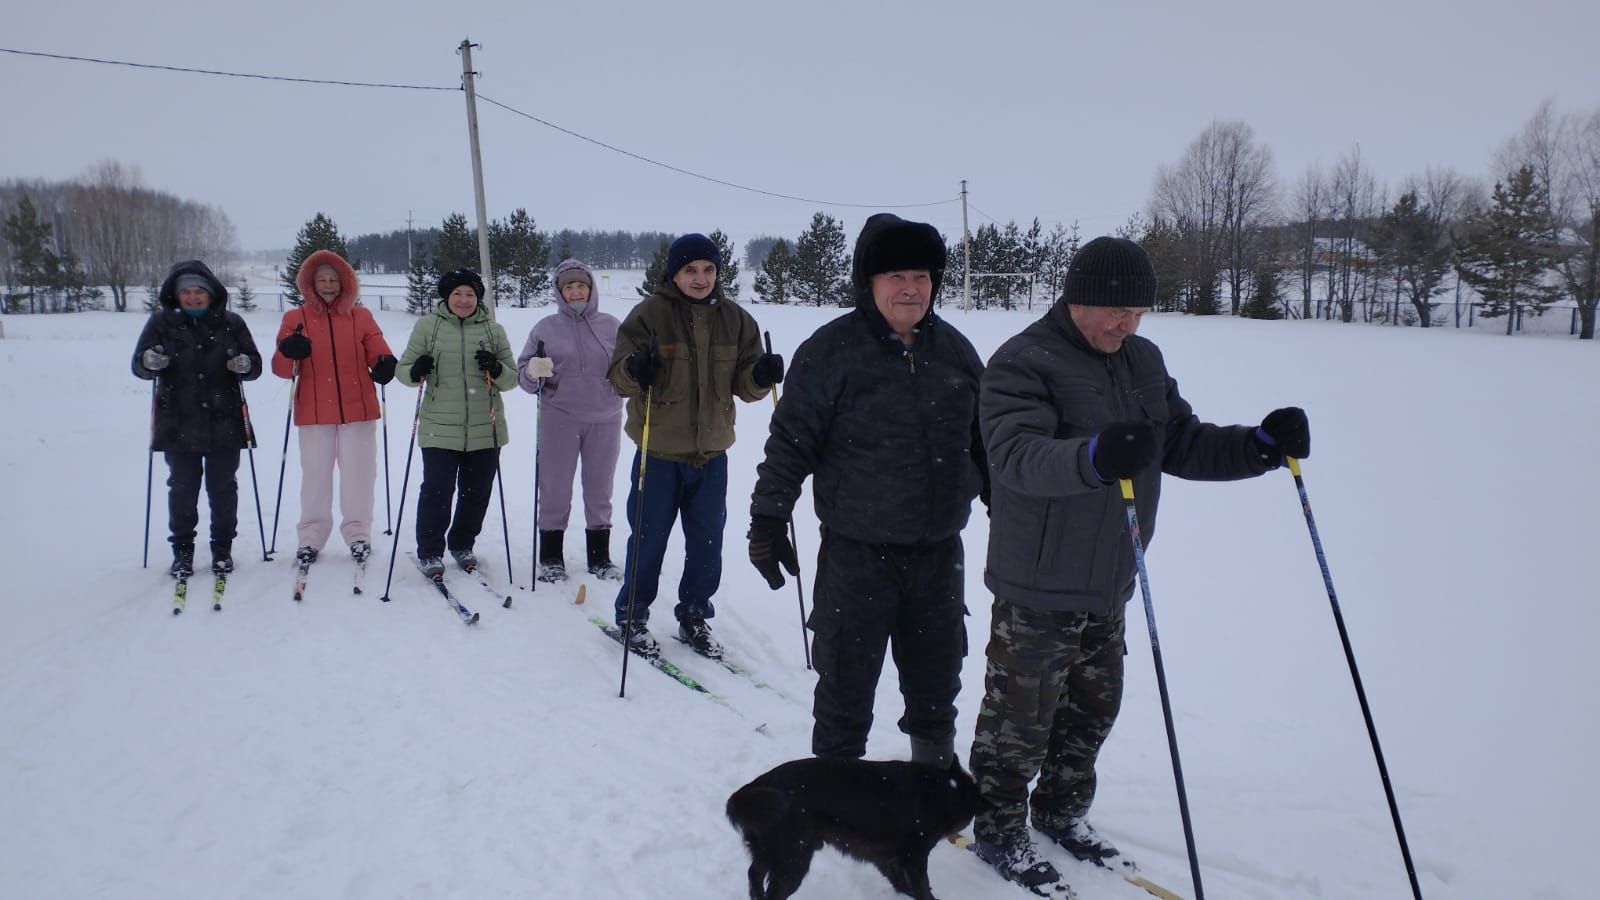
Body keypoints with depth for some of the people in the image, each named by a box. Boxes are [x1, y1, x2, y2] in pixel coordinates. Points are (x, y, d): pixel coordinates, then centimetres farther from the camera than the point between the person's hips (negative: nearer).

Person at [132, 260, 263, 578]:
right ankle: (182, 550, 19)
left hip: (223, 423, 0)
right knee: (182, 489, 5)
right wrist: (150, 362, -24)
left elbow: (255, 365, 6)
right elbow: (138, 365, 0)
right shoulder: (162, 322, 3)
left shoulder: (231, 323, 4)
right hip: (178, 424, 0)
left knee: (222, 487, 7)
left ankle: (222, 548, 21)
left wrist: (244, 364, -18)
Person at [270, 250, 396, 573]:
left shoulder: (361, 317, 9)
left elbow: (378, 352, 5)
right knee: (315, 474, 2)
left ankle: (357, 534, 13)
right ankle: (311, 537, 13)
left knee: (358, 473, 3)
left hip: (358, 410, 0)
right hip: (314, 412, 0)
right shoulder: (295, 319, 6)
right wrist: (289, 354, -21)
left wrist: (384, 365, -18)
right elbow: (281, 368, 2)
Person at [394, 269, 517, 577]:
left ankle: (462, 545, 30)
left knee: (477, 492, 11)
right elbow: (403, 368, 7)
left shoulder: (493, 329, 7)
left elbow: (512, 379, 7)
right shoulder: (427, 327, 3)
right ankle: (430, 553, 11)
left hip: (485, 430, 2)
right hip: (440, 428, -2)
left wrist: (496, 369, -14)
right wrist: (415, 372, -16)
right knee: (437, 491, -5)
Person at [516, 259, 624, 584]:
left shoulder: (611, 326, 4)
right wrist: (533, 371, -21)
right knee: (555, 490, 4)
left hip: (605, 419, 1)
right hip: (559, 419, -1)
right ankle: (551, 559, 17)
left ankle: (600, 558, 23)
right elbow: (524, 375, 1)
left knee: (600, 490, 11)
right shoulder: (545, 328, 3)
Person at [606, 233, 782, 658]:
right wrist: (635, 370, -31)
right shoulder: (649, 313, -7)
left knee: (707, 543, 12)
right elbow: (618, 377, -9)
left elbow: (743, 385, 6)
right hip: (659, 451, -3)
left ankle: (694, 617, 30)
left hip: (711, 452, 4)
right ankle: (632, 618, 24)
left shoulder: (735, 319, 3)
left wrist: (760, 376, -16)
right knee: (648, 540, 6)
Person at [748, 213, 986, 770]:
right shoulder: (831, 350, -11)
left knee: (937, 674, 20)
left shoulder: (954, 350, 5)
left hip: (939, 550, 5)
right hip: (858, 554, -5)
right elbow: (791, 440, -9)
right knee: (846, 681, 7)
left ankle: (936, 765, 43)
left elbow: (986, 437, 16)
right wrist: (768, 519, -12)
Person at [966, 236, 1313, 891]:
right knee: (1021, 719, 6)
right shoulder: (1022, 363, -17)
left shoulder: (1143, 361, 9)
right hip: (1038, 590, -7)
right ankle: (999, 830, 26)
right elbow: (1017, 455, -32)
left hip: (1109, 587, 7)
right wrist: (1092, 458, -51)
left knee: (1093, 711, 20)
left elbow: (1184, 444, 12)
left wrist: (1261, 446, -5)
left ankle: (1061, 810, 41)